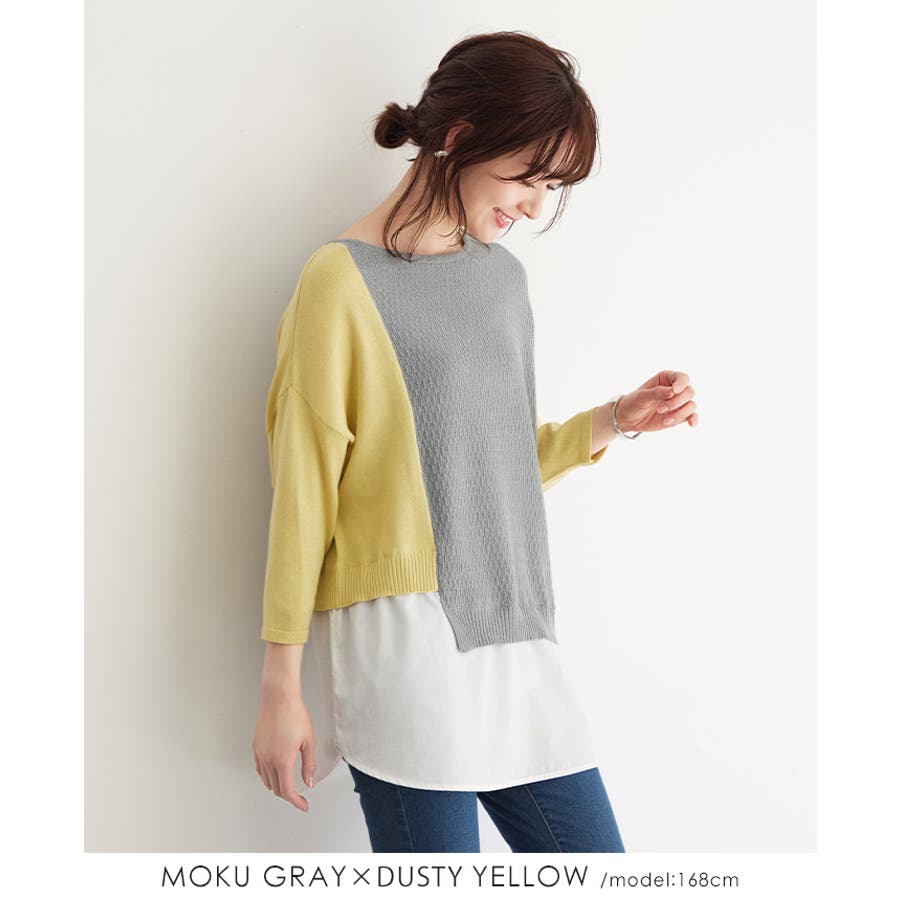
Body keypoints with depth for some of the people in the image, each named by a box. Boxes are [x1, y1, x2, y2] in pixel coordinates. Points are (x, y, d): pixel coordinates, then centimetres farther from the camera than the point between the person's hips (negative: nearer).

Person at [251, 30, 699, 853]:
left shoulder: (506, 275, 14)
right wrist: (282, 683, -7)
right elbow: (302, 487, -7)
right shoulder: (345, 280, -7)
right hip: (402, 643, -7)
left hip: (516, 636, 7)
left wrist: (610, 422, 6)